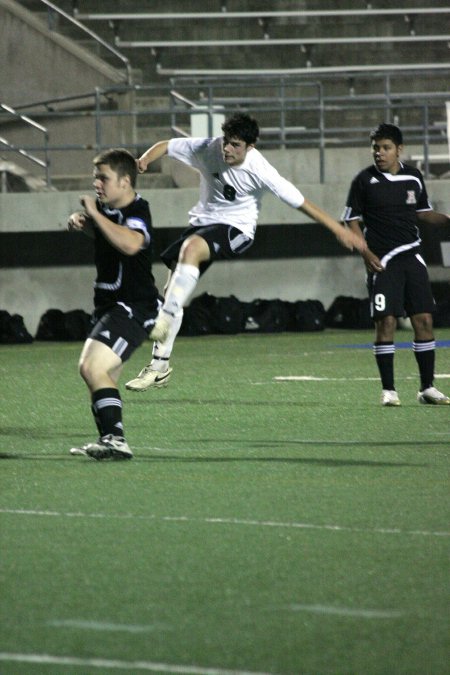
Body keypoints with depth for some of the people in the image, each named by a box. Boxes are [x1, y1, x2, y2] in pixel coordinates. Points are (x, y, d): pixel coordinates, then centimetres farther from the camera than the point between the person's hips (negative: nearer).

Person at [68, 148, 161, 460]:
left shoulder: (136, 211, -18)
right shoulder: (105, 208, 9)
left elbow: (130, 243, -42)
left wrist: (94, 214, -33)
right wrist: (80, 221, 11)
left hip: (134, 307, -10)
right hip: (109, 304, 10)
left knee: (92, 367, -24)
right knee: (103, 376, 18)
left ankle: (116, 439, -28)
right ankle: (110, 440, 30)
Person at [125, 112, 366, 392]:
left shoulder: (260, 171, -21)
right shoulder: (208, 149, -10)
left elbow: (301, 202, -15)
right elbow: (165, 146, 2)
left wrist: (339, 230, -13)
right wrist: (144, 160, -20)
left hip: (236, 229, -5)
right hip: (203, 221, 5)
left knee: (190, 248, -36)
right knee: (174, 290, -2)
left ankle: (167, 317, -36)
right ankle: (160, 366, 7)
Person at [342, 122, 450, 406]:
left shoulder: (414, 177, 8)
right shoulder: (364, 181, -2)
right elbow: (353, 220, 2)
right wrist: (366, 253, -10)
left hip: (412, 256, 4)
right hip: (382, 262, -4)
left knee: (424, 319, 0)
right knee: (386, 321, -9)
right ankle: (388, 390, -2)